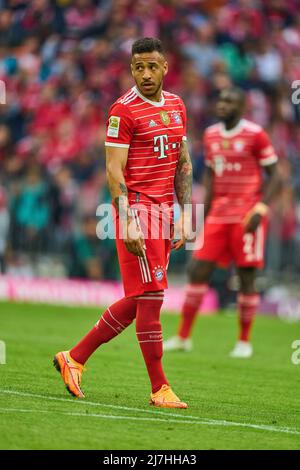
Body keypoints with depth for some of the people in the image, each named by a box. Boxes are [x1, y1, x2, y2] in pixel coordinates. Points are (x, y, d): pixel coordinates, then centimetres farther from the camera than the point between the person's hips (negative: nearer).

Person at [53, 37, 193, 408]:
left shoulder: (176, 106, 14)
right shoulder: (124, 110, -9)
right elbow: (114, 171, -12)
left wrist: (185, 215, 12)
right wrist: (129, 222, -19)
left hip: (164, 209, 8)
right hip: (136, 208, -8)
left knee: (138, 301, 9)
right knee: (151, 296, -8)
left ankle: (74, 358, 21)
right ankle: (159, 389, -3)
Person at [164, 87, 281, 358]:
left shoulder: (255, 135, -7)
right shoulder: (211, 136, 10)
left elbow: (274, 177, -4)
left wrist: (260, 210, -15)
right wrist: (204, 214, 15)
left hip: (247, 213, -5)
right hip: (219, 213, 5)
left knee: (246, 276, -1)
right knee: (198, 271, 0)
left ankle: (244, 342, 10)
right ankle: (183, 337, 6)